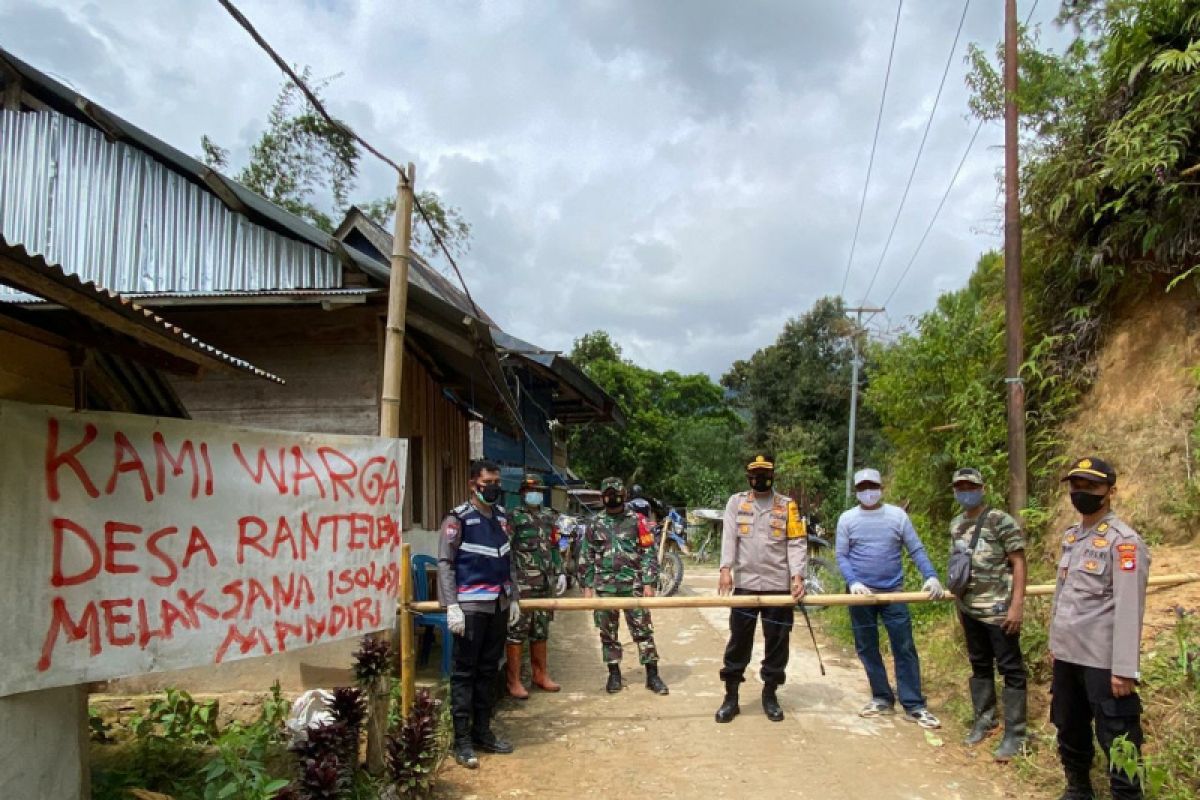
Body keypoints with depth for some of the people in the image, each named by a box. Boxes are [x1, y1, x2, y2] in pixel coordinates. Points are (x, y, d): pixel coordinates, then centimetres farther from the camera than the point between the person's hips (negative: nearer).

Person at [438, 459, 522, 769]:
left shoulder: (502, 516, 13)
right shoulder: (458, 518, -6)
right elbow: (444, 563, -9)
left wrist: (513, 598, 14)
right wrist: (451, 606, -15)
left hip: (499, 605, 6)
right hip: (471, 606, -6)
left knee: (488, 671, 13)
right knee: (465, 673, 0)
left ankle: (482, 732, 24)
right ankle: (462, 740, 7)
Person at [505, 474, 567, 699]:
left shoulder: (549, 516, 15)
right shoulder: (514, 517, -5)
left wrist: (560, 572, 15)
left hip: (544, 584, 6)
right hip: (521, 585, -6)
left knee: (541, 633, 15)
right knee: (516, 634, -3)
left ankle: (540, 675, 26)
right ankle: (514, 681, 5)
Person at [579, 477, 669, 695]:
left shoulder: (636, 521, 1)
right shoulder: (595, 524, 7)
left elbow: (649, 554, -1)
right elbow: (586, 558, 9)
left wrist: (649, 584, -7)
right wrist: (587, 586, 4)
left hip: (633, 585, -2)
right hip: (605, 587, 2)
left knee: (643, 629, -2)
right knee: (608, 632, 9)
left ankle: (652, 674, 6)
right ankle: (614, 673, 22)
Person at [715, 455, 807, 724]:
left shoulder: (787, 505, 6)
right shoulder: (736, 502, 7)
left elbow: (797, 543, 0)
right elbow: (729, 537, -4)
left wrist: (797, 576, -13)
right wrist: (726, 568, -19)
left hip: (779, 585, 0)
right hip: (745, 583, 0)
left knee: (777, 641, 8)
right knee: (739, 640, 4)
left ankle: (770, 695, 23)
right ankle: (731, 697, 14)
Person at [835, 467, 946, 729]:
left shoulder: (897, 515, 0)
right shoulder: (847, 519, 0)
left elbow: (916, 549, -1)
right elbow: (842, 556, -2)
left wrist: (931, 576, -17)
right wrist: (853, 582, -18)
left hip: (893, 593, -1)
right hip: (861, 594, 1)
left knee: (905, 648, -1)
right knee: (867, 648, 8)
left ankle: (914, 706, 6)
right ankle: (882, 699, 22)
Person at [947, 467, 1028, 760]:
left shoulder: (1001, 521, -11)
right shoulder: (956, 525, 9)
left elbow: (1018, 563, -13)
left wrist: (1017, 604, -19)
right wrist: (959, 602, 16)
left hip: (998, 610, -7)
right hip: (969, 610, 7)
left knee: (1010, 669, 1)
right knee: (979, 666, 17)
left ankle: (1014, 734, 7)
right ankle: (984, 720, 30)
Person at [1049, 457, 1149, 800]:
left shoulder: (1123, 541, -14)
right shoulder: (1070, 536, 10)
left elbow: (1129, 610, -18)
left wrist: (1124, 669, -20)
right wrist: (1054, 643, 17)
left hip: (1103, 661, -8)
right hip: (1067, 656, 8)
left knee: (1117, 741, 1)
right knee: (1070, 731, 21)